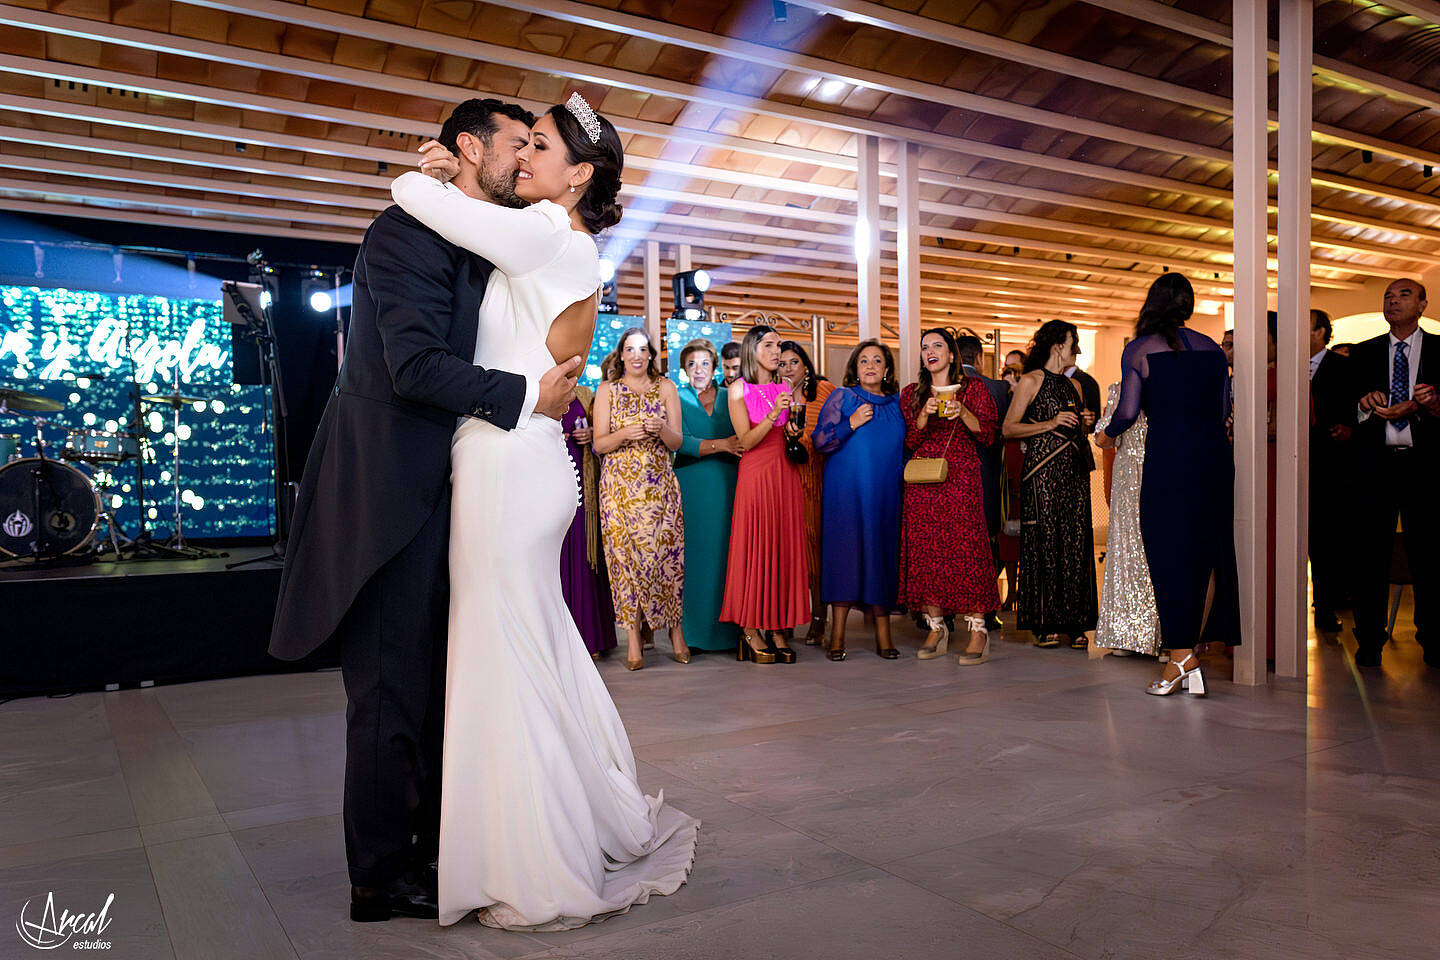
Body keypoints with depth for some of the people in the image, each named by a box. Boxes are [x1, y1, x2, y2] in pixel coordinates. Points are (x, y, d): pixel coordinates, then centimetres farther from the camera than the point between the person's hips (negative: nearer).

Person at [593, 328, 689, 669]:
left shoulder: (666, 388, 11)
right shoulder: (607, 390, 9)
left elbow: (677, 442, 7)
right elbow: (599, 443, 4)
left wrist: (661, 429, -14)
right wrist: (625, 434, -15)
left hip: (660, 484, 1)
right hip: (620, 484, 0)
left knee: (666, 552, -5)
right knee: (625, 554, -4)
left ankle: (676, 631, 4)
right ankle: (634, 638, 0)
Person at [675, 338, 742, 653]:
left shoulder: (729, 397, 13)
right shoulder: (677, 399, 8)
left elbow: (742, 440, 7)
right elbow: (681, 442, -7)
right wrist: (720, 444, -17)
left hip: (727, 483, 1)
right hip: (691, 484, -1)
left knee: (725, 550, -2)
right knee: (695, 553, -2)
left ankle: (727, 629, 5)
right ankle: (693, 631, 4)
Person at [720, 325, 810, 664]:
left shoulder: (785, 388, 13)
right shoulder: (739, 390, 0)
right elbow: (746, 440, -8)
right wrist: (773, 415, -21)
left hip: (787, 474, 5)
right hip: (755, 474, -4)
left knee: (785, 549, 2)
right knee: (755, 549, -4)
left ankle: (777, 631, 7)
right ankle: (751, 632, 3)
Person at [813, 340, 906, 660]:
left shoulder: (896, 403, 14)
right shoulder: (842, 398, 5)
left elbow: (906, 448, 20)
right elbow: (820, 441, -2)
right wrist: (851, 424, -13)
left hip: (886, 493, 3)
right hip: (847, 490, -3)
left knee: (882, 553, 1)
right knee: (845, 551, -6)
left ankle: (883, 634, 5)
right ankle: (837, 635, -1)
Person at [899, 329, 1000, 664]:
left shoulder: (974, 387, 8)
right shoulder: (911, 394, 15)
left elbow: (989, 435, 2)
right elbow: (909, 443, 7)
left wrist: (963, 413, -12)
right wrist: (924, 415, -9)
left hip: (962, 477, -3)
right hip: (922, 482, 3)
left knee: (966, 548, -10)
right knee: (925, 551, -1)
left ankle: (977, 631, -5)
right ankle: (936, 629, 7)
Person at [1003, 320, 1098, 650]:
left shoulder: (1074, 385, 20)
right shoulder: (1031, 381, 0)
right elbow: (1009, 429, -7)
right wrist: (1050, 424, -12)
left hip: (1074, 471, 6)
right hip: (1043, 471, -6)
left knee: (1076, 545, 1)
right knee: (1045, 544, -6)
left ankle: (1074, 624, 5)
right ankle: (1045, 625, 0)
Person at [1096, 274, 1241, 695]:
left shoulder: (1138, 349, 0)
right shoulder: (1212, 348, 13)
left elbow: (1128, 411, -6)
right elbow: (1222, 409, 12)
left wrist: (1109, 433, 14)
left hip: (1168, 455, -5)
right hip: (1215, 454, 5)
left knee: (1170, 554, 0)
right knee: (1206, 553, 10)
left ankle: (1180, 657, -1)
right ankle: (1192, 656, 17)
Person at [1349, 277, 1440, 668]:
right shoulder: (1364, 353, 14)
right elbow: (1351, 405, 8)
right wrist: (1365, 404, -12)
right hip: (1377, 463, 1)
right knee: (1370, 554, 1)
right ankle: (1369, 640, 9)